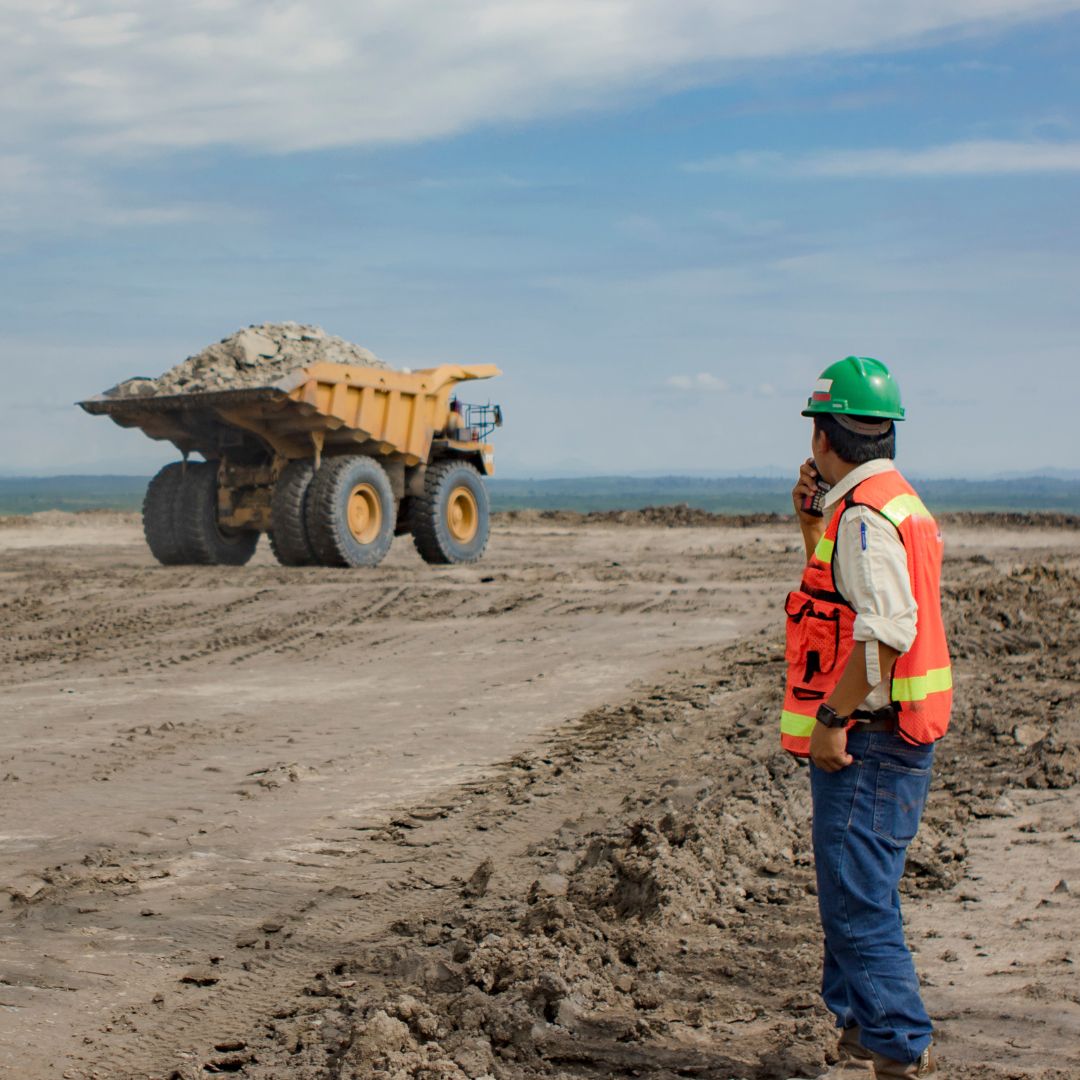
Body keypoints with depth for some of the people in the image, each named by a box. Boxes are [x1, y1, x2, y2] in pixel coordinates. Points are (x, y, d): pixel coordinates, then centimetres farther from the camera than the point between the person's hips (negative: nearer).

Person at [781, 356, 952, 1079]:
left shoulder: (866, 512, -17)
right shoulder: (896, 503, 16)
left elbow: (888, 626, -27)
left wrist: (833, 717, -22)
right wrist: (811, 523, 16)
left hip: (867, 740, -11)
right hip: (890, 738, 11)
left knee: (857, 904, -6)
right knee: (859, 900, 18)